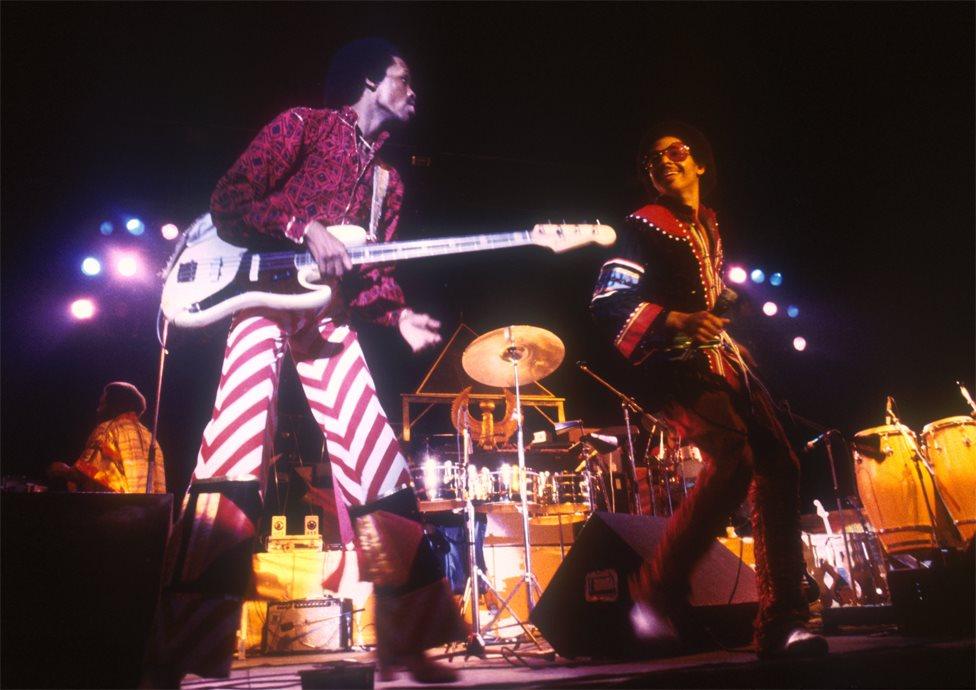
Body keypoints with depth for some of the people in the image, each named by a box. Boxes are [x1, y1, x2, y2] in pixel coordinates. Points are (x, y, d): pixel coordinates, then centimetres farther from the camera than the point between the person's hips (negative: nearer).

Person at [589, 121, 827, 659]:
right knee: (734, 457, -28)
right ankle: (657, 593, -15)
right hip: (675, 368, -7)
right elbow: (607, 305, -12)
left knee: (779, 465, -6)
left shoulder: (710, 226, 22)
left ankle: (781, 625, 0)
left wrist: (733, 340, 19)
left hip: (724, 361, 8)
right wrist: (675, 321, -25)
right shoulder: (643, 227, -1)